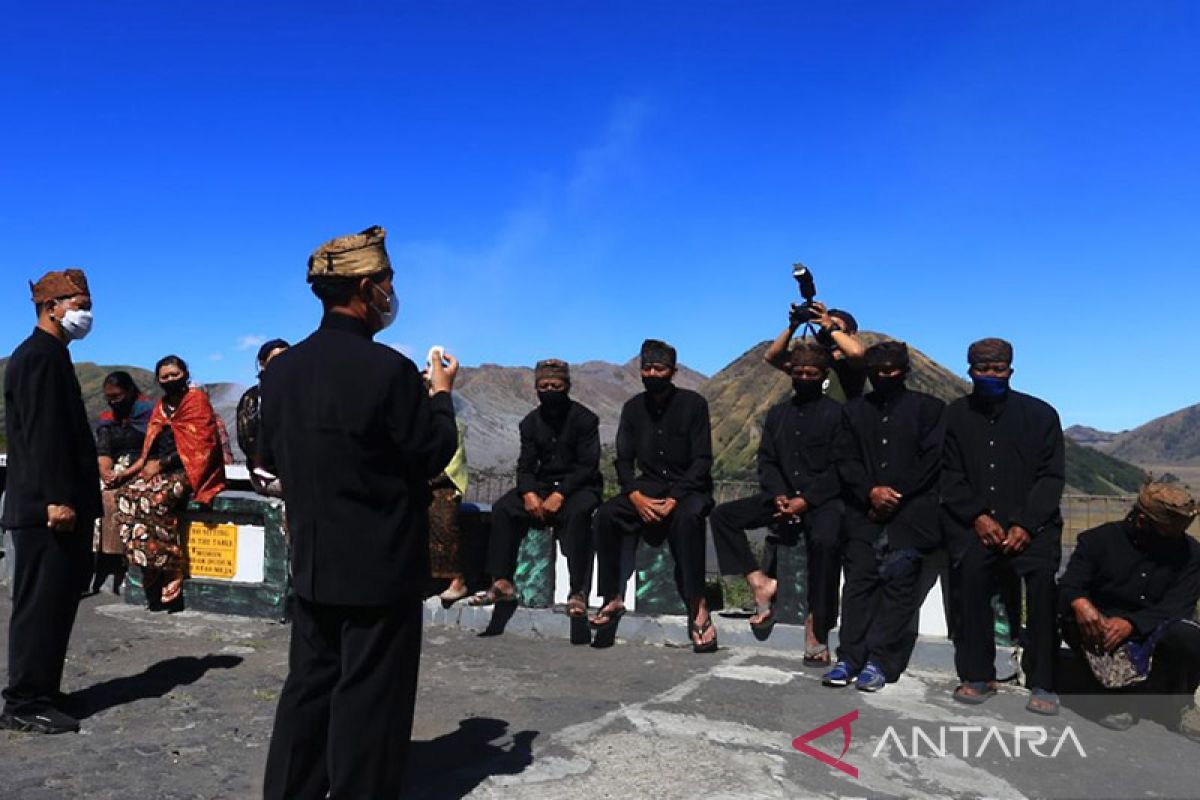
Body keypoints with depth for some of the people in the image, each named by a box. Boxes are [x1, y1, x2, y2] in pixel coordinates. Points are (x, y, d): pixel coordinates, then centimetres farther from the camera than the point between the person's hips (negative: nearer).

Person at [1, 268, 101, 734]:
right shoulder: (40, 355, -12)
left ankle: (40, 692, 24)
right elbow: (43, 434, -20)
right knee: (42, 603, -4)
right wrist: (56, 498, -23)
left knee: (56, 601, 14)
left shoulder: (50, 355, 19)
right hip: (46, 507, -10)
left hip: (59, 504, 10)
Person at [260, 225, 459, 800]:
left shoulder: (282, 368, 2)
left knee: (308, 687, 18)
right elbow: (433, 455, -12)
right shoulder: (388, 369, -20)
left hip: (312, 563, 7)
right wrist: (440, 394, 3)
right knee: (370, 699, 6)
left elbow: (269, 456, 11)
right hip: (381, 565, -7)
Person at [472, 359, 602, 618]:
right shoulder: (531, 422, 8)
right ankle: (502, 583, -14)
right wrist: (529, 493, -19)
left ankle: (578, 591, -36)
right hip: (544, 483, 5)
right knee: (502, 508, -18)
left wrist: (560, 495, -27)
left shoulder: (584, 418, -7)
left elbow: (587, 466, -14)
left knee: (577, 512, -38)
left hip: (579, 485, -5)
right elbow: (525, 466, 4)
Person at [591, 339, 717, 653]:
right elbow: (624, 460, 6)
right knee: (604, 517, -22)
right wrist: (635, 496, -14)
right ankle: (612, 600, -12)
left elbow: (702, 460, -10)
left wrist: (674, 499, -22)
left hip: (689, 487, -4)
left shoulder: (693, 404, -4)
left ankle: (698, 607, -33)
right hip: (649, 486, 4)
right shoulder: (633, 408, 8)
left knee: (688, 516, -38)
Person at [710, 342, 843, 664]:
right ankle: (759, 581, -12)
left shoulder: (835, 414, 2)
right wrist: (778, 495, -7)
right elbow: (766, 460, 12)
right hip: (783, 496, 6)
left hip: (822, 500, -5)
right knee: (722, 515, -10)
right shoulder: (777, 414, 18)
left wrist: (806, 500, -17)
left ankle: (817, 628, -25)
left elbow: (839, 469, -6)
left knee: (825, 540, -36)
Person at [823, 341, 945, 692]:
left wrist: (895, 495, -8)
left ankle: (879, 662, -13)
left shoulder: (928, 407, 12)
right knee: (859, 574, -10)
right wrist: (871, 491, -7)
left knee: (897, 573, -14)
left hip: (911, 508, -2)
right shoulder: (854, 410, 20)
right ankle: (850, 657, -9)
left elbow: (932, 459, 1)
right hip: (865, 508, 2)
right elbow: (845, 460, 11)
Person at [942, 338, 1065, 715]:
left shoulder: (1040, 414, 9)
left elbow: (1051, 477, 3)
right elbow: (949, 476, 4)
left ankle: (1042, 683, -16)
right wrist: (977, 517, -12)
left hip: (1030, 521, 0)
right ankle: (977, 675, -18)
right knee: (970, 565, -29)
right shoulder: (955, 415, 10)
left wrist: (1025, 525, -11)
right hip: (974, 521, 0)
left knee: (1043, 572, -28)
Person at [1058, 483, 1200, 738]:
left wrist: (1131, 623, -32)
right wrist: (1079, 602, -37)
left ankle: (1178, 705, -2)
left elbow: (1178, 605, -13)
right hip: (1104, 626, 0)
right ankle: (1123, 696, -14)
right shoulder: (1099, 540, -4)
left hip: (1157, 632, 1)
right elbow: (1068, 587, -11)